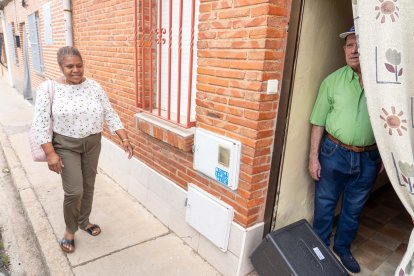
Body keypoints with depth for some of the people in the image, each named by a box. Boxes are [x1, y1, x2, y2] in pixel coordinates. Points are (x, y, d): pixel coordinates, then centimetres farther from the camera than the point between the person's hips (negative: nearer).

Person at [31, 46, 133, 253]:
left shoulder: (94, 86, -4)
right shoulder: (48, 88, -12)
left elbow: (110, 115, -2)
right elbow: (40, 124, -12)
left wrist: (124, 139, -11)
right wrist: (50, 153, -17)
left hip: (92, 144, 3)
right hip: (65, 146, -3)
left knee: (88, 186, 14)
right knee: (74, 192, -4)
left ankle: (84, 221, 39)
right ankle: (70, 230, 23)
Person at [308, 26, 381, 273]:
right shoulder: (333, 81, -4)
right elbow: (319, 122, -4)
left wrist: (384, 156, 7)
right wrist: (314, 156, -6)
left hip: (369, 158, 2)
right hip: (334, 153, -1)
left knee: (354, 208, 17)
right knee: (325, 205, 11)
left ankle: (343, 248, 39)